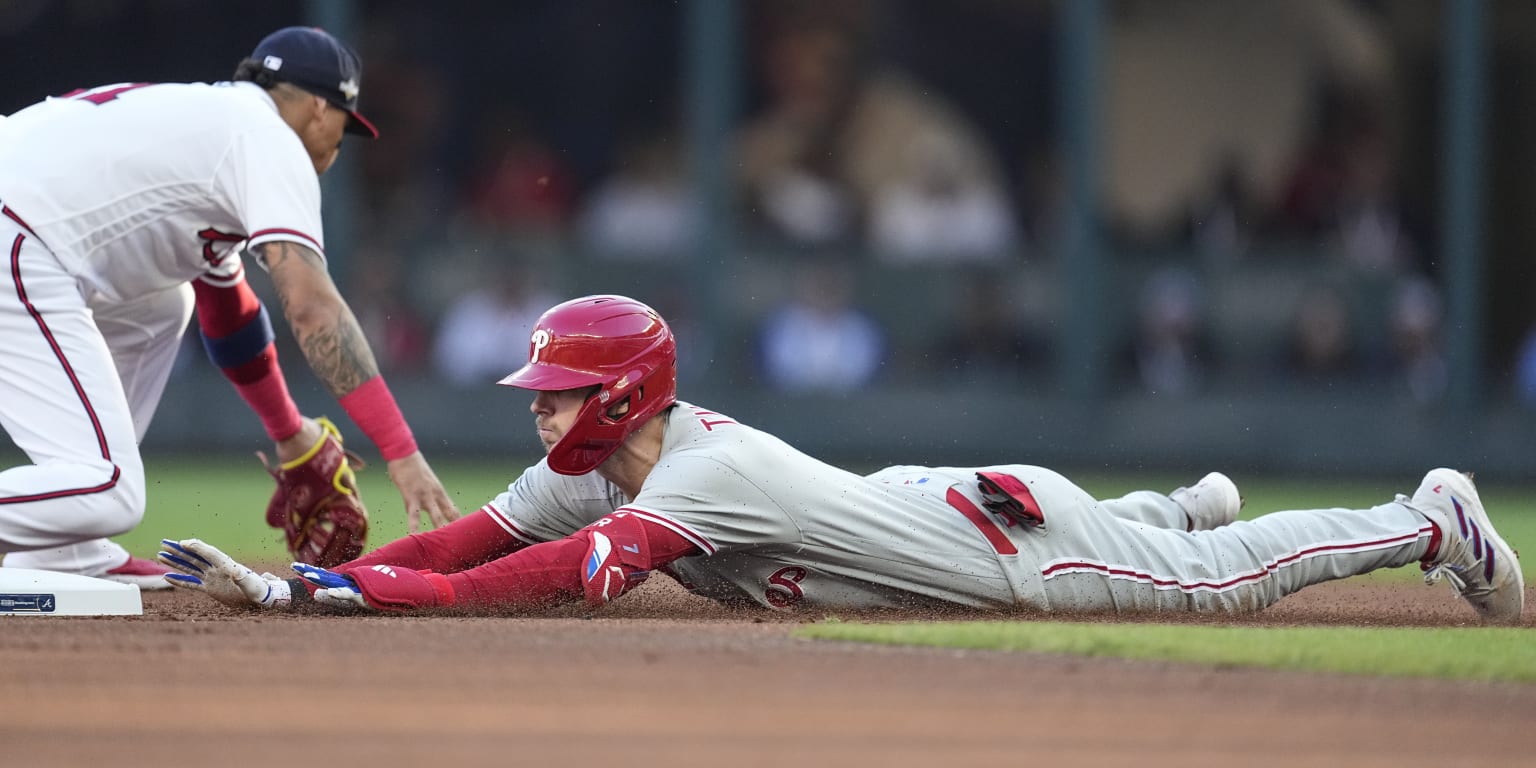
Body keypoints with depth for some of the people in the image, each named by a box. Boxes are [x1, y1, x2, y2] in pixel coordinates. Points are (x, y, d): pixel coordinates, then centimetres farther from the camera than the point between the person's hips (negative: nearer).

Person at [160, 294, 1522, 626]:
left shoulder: (704, 480, -36)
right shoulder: (594, 466, -10)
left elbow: (557, 580, -48)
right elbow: (473, 541, -12)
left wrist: (350, 588, -51)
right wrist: (290, 585, -25)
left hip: (1018, 533, -7)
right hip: (940, 503, 7)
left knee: (1225, 578, 7)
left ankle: (1429, 520, 24)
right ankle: (1179, 508, 56)